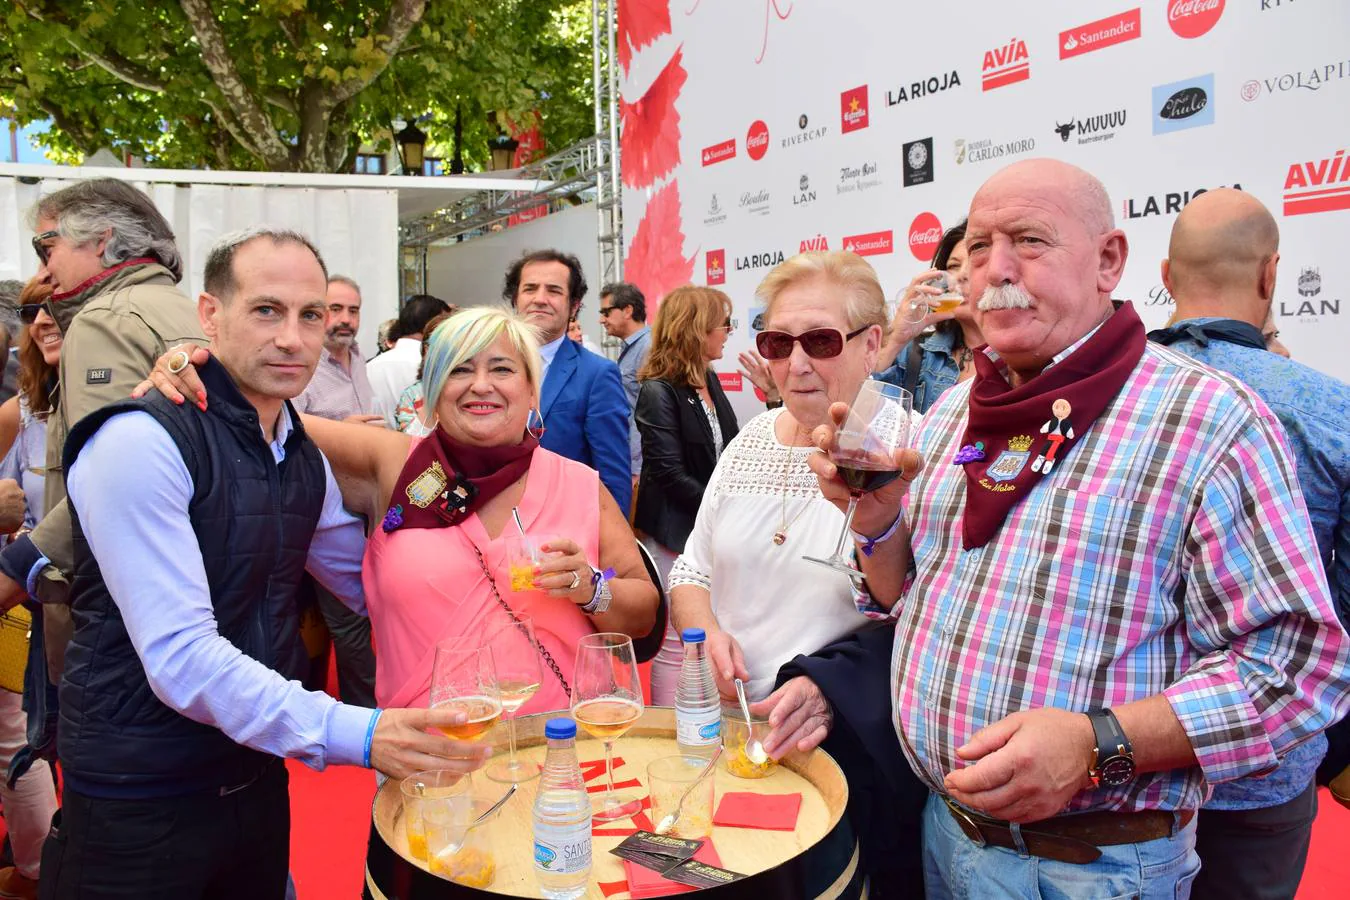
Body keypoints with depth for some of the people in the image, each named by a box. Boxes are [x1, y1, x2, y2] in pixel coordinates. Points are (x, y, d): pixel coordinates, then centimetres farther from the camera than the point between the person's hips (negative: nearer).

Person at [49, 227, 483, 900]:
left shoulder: (304, 458, 6)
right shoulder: (142, 442, -19)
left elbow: (371, 582, 17)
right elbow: (178, 654, -26)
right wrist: (352, 734, -33)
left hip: (257, 785, 7)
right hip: (138, 801, -6)